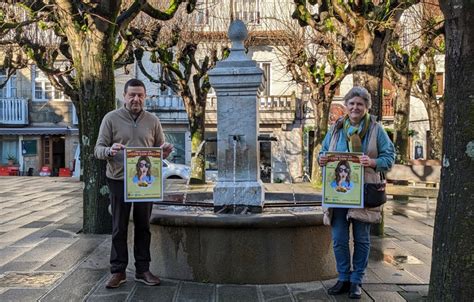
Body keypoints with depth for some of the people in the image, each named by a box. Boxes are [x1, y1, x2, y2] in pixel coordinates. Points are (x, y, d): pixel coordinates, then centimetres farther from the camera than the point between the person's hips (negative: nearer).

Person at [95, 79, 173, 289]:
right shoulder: (111, 118, -2)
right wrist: (109, 150, -26)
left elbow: (160, 150, 10)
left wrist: (165, 151, -15)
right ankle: (118, 271, 15)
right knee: (119, 227, 4)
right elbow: (98, 149, -3)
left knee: (143, 226, 9)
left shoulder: (153, 121, 6)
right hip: (119, 180, -2)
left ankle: (143, 270, 19)